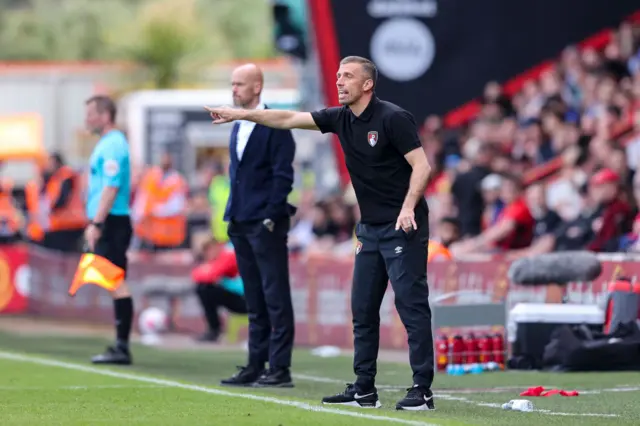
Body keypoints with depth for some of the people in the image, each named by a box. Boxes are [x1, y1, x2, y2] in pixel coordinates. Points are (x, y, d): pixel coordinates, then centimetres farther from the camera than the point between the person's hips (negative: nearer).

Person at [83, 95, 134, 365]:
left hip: (112, 222, -10)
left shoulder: (113, 146, -13)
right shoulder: (107, 144, 18)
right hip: (108, 223, 10)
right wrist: (93, 224, 23)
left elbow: (111, 188, -20)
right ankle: (120, 346, 9)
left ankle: (122, 347, -10)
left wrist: (96, 224, -22)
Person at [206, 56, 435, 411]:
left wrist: (407, 208, -25)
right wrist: (241, 114, 7)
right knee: (362, 309, 8)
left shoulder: (393, 118, -12)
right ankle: (364, 389, 13)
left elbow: (421, 166, -15)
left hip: (402, 226, -8)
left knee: (411, 305, -9)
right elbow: (288, 119, 11)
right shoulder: (340, 118, 8)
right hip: (370, 228, 8)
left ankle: (422, 391, -9)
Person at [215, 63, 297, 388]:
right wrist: (232, 215, 12)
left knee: (275, 297, -6)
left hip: (266, 224, -8)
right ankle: (256, 366, 13)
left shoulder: (275, 126, -8)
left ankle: (280, 368, -5)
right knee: (254, 300, 10)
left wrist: (271, 217, -17)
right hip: (242, 224, 8)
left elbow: (283, 175, -12)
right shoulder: (238, 128, 17)